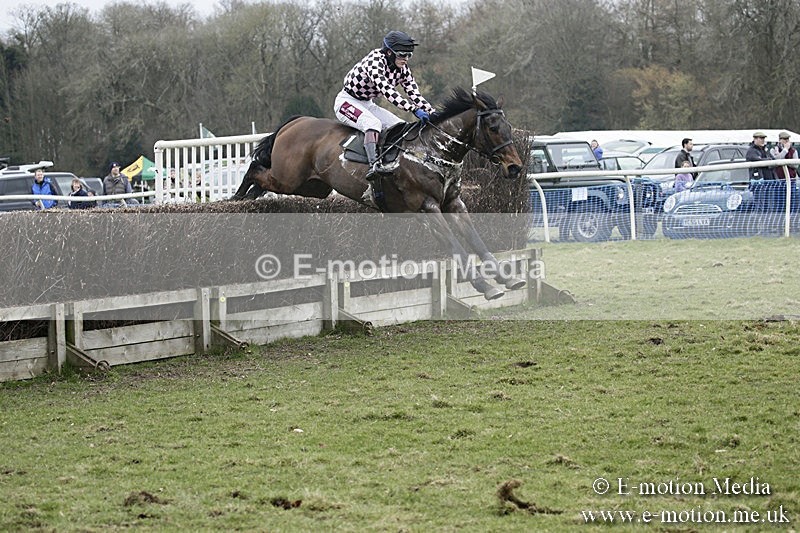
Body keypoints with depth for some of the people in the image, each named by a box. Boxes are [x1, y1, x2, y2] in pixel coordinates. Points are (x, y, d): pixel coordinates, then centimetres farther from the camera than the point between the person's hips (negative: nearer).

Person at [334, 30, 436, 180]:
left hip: (367, 104, 8)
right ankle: (374, 165, -49)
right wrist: (414, 110, -46)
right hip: (347, 101, -8)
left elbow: (415, 95, -2)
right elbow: (386, 90, -39)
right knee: (374, 123, -35)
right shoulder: (375, 60, -27)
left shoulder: (402, 69, -2)